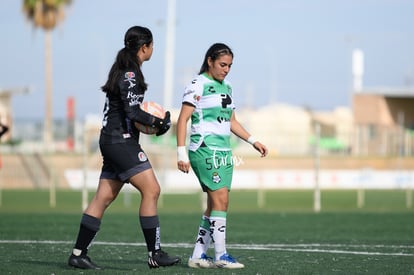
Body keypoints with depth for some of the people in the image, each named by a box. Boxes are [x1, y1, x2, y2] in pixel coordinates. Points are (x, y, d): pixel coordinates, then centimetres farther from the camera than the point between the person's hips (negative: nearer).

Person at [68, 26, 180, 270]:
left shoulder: (125, 70, 16)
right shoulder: (130, 74, -14)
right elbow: (132, 111, -22)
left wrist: (153, 121, 5)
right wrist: (159, 123, -12)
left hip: (112, 141, 10)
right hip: (122, 142, -10)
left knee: (104, 197, 9)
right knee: (151, 190, -9)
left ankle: (79, 254, 9)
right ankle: (155, 254, -8)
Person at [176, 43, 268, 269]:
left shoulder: (226, 87, 17)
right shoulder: (198, 85, -7)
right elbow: (183, 120, -10)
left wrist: (253, 141, 17)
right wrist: (181, 152, -17)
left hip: (223, 150, 8)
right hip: (204, 148, -8)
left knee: (215, 205, 5)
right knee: (220, 200, -14)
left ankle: (198, 255, 9)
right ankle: (220, 255, -12)